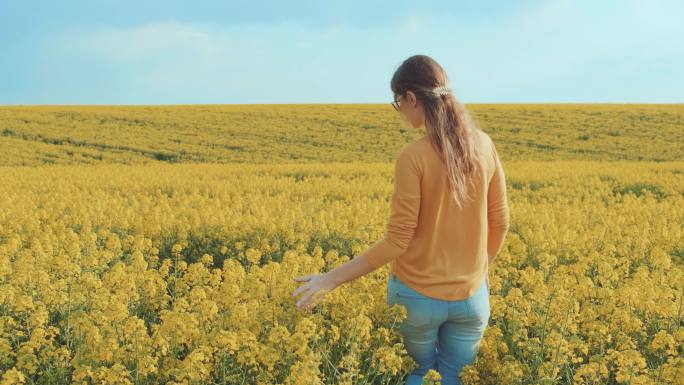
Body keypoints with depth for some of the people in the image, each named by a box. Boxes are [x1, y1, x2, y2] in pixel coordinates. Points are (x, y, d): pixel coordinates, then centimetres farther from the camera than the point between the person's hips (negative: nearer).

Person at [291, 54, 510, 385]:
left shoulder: (413, 156, -20)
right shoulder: (484, 144, -3)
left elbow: (397, 241, -19)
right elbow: (500, 221, 4)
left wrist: (331, 279, -13)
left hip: (417, 295, -4)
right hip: (471, 297, 4)